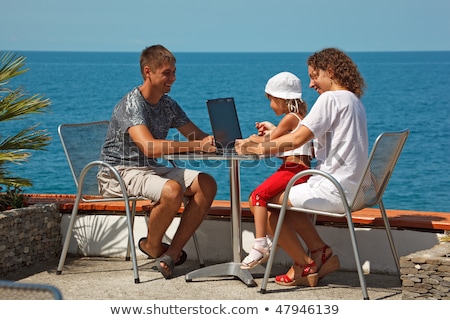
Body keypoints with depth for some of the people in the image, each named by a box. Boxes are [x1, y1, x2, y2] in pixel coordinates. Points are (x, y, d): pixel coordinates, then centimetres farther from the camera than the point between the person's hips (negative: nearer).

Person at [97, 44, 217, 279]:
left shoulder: (168, 105, 8)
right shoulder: (131, 104, -18)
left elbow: (199, 136, 10)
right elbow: (150, 147, -33)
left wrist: (215, 141, -14)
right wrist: (197, 146, -36)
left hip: (150, 169, 8)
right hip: (119, 172, -8)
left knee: (207, 184, -10)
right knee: (172, 190, -34)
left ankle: (172, 253, -13)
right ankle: (152, 246, -5)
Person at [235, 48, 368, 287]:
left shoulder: (331, 98, -12)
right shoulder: (354, 101, 18)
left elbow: (297, 139, -19)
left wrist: (257, 149, -10)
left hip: (333, 190, -10)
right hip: (351, 189, 10)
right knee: (285, 199, 23)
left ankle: (305, 266, 7)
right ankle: (321, 252, 14)